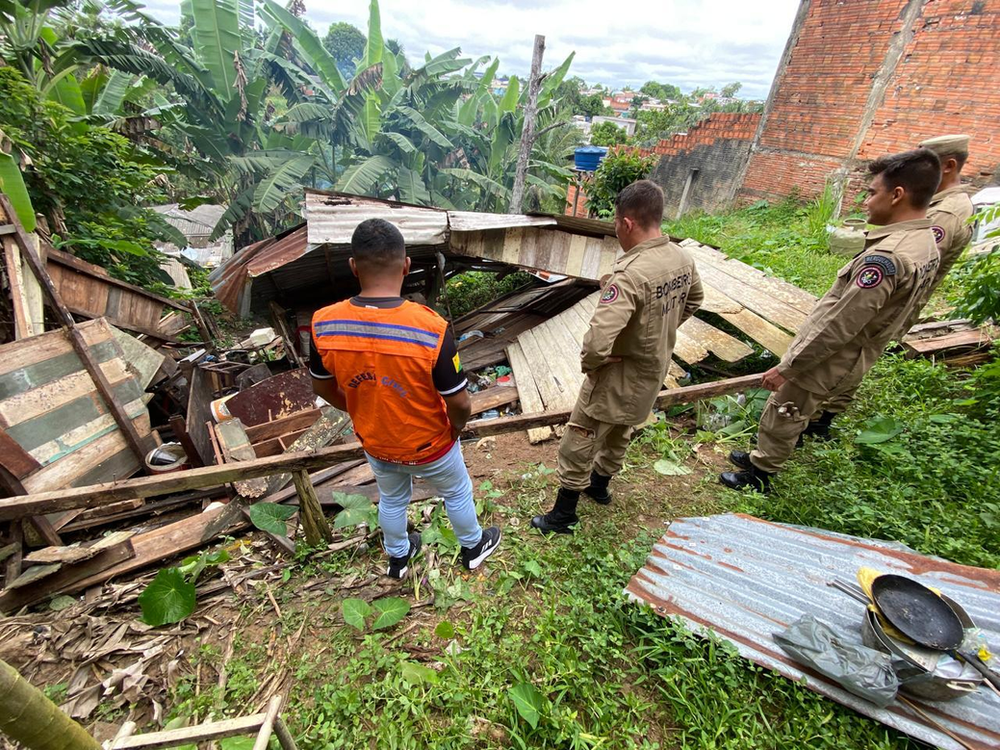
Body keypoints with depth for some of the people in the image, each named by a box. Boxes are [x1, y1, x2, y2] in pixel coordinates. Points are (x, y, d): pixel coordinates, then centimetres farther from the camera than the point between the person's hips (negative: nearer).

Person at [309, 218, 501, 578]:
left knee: (391, 499, 31)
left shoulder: (324, 325, -21)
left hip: (375, 444, 4)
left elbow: (324, 388, -4)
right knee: (457, 493, 27)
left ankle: (398, 557, 57)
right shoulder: (431, 329, -34)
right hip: (429, 447, -3)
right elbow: (460, 404, -25)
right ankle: (473, 547, 53)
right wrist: (456, 427, -1)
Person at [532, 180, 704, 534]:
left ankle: (563, 515, 26)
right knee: (619, 434, 28)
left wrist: (589, 362, -19)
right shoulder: (683, 259, -5)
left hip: (617, 379, -8)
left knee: (578, 445, 9)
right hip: (653, 373, 8)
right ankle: (600, 485, 52)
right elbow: (693, 301, 16)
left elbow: (598, 341, -41)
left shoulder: (630, 274, -32)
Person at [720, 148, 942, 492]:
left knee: (780, 421, 10)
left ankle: (759, 476, 29)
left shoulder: (886, 257, -29)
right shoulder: (926, 247, 3)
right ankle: (761, 458, 43)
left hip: (823, 363, -9)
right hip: (850, 362, 9)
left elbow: (838, 325, -28)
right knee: (794, 418, 24)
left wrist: (787, 366, -19)